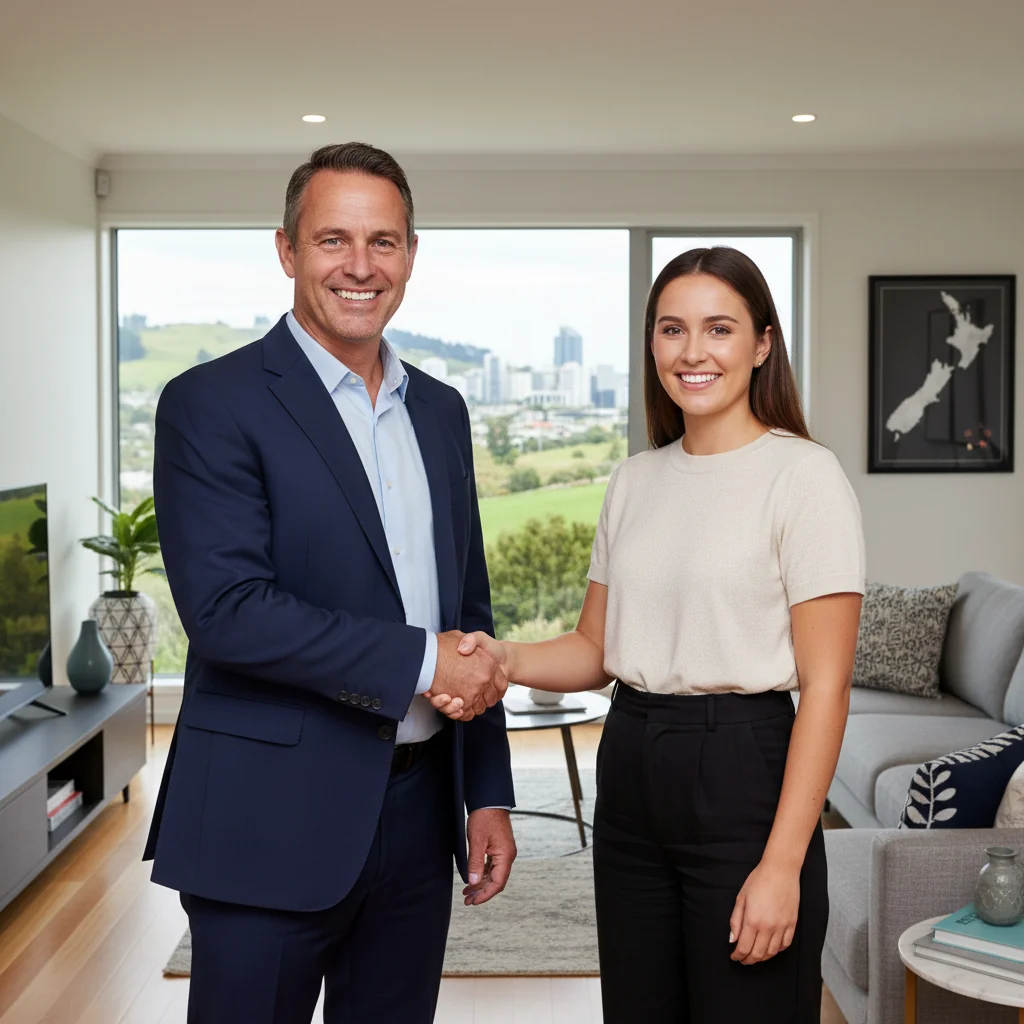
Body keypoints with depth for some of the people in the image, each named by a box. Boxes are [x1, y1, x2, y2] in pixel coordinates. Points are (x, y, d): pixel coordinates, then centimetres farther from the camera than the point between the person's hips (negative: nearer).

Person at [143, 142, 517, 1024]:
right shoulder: (211, 404, -8)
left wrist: (490, 792, 12)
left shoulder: (441, 410, 11)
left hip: (418, 811, 6)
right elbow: (226, 609, -19)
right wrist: (419, 661, -16)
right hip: (273, 821, -5)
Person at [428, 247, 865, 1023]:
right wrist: (505, 660, -8)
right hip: (629, 777, 6)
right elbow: (596, 649, 13)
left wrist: (781, 865, -17)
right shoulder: (635, 481, 9)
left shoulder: (803, 476, -10)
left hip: (739, 775, -6)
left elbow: (826, 688, -13)